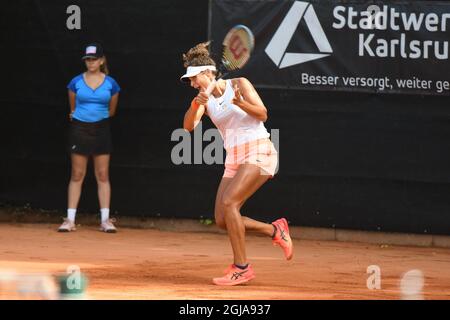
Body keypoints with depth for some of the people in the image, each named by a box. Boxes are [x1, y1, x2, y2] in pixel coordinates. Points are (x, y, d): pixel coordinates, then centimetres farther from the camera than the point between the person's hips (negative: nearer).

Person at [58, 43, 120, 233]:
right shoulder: (76, 83, -1)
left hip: (101, 130, 0)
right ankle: (70, 219, 2)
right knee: (77, 175, 1)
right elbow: (73, 108, 12)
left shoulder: (111, 84, -1)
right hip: (79, 129, 0)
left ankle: (105, 220, 2)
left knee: (103, 175, 0)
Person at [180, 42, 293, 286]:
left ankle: (241, 268, -20)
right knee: (222, 220, -2)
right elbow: (188, 126, -5)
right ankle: (275, 230, 18)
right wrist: (196, 105, -23)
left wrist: (241, 103, -26)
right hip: (234, 160, 7)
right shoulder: (205, 100, 10)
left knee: (229, 202, -24)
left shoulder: (239, 84, -4)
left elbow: (262, 114, -9)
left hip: (258, 152, -7)